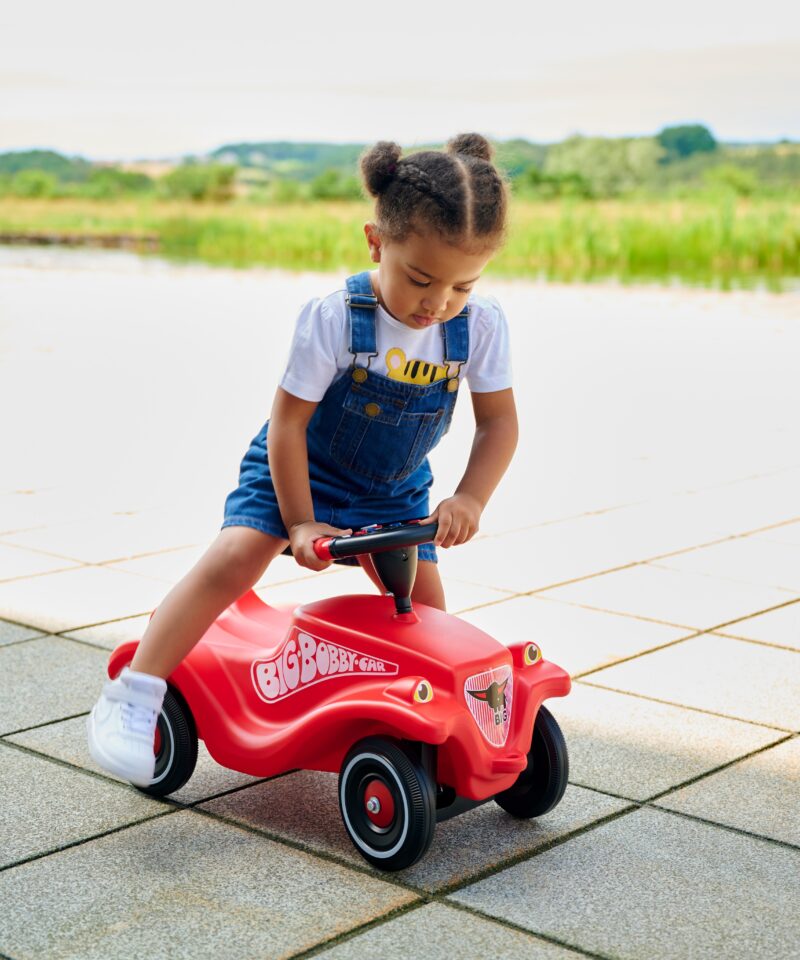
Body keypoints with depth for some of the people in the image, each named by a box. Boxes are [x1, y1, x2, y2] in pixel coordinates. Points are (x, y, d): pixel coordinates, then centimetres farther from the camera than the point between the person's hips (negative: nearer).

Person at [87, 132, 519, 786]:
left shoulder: (481, 325, -18)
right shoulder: (333, 320, -28)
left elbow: (499, 422, -9)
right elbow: (287, 424, -21)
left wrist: (469, 499, -23)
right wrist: (301, 523, -21)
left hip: (394, 490, 4)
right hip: (299, 468, -4)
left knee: (423, 601, -5)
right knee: (234, 559, -22)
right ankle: (132, 696, -18)